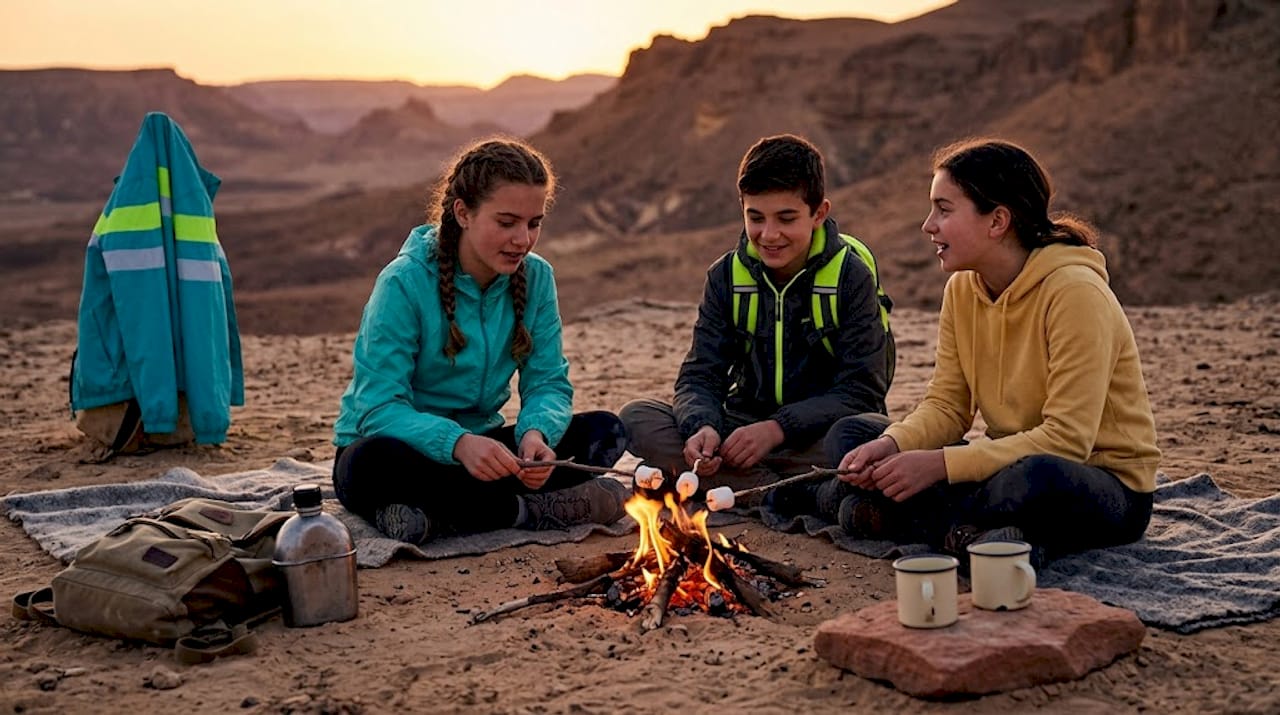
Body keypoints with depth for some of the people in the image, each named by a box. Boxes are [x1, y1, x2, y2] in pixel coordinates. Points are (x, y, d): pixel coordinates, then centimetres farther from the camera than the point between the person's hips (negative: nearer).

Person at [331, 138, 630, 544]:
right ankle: (528, 511, -22)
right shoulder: (404, 283, -18)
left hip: (478, 446, 5)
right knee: (375, 462, -39)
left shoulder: (535, 277, -3)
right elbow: (379, 407, -24)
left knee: (605, 431, -13)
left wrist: (536, 433, -29)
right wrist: (457, 443, -43)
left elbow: (548, 383, -5)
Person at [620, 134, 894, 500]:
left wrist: (777, 429, -26)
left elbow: (861, 390, -13)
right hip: (743, 428, 4)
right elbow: (700, 375, -3)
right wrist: (702, 427, -27)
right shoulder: (727, 276, 2)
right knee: (637, 417, -20)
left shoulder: (852, 276, -8)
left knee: (876, 434, -36)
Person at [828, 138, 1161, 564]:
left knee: (1038, 478, -43)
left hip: (1109, 487, -7)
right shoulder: (962, 289, 1)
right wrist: (891, 446, -20)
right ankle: (972, 533, -22)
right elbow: (946, 406, 2)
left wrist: (939, 464, -29)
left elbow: (1067, 439, -27)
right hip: (1017, 463, 7)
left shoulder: (1075, 291, -22)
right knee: (849, 435, -4)